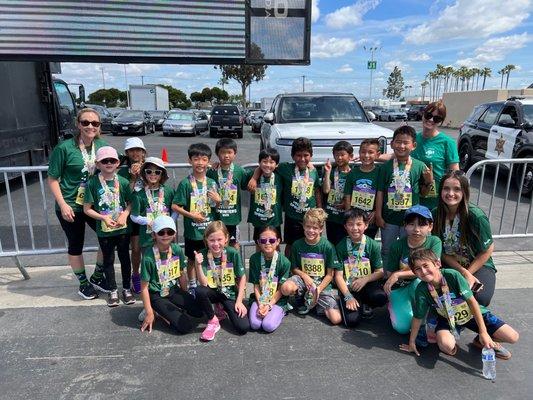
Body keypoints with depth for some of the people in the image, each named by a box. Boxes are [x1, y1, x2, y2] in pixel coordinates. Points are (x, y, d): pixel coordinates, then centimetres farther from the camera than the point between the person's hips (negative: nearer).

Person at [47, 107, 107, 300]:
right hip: (71, 207, -4)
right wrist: (63, 205, -16)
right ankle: (83, 283, 30)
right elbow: (52, 179, -9)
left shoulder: (102, 145, -1)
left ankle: (98, 275, 31)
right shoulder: (64, 148, -14)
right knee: (76, 245, 11)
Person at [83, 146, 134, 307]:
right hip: (104, 231, -1)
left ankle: (127, 289, 30)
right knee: (108, 260, 13)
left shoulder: (123, 182, -6)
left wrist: (125, 214, -16)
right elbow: (87, 209, -5)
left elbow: (131, 202, 3)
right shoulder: (93, 183, -9)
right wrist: (103, 217, -18)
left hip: (123, 228, 1)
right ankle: (113, 291, 30)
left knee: (125, 258, 13)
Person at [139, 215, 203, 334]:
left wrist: (185, 299, 11)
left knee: (199, 311, -11)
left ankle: (167, 311, 8)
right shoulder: (148, 257, -22)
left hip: (173, 290, 6)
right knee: (186, 326, -15)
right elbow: (144, 287, -15)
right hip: (157, 295, -5)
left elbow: (182, 275, 5)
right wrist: (149, 313, -13)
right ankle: (157, 312, 6)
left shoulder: (177, 250, -8)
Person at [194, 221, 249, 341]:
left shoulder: (233, 253, -16)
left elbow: (242, 277, -4)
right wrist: (198, 265, -35)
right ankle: (213, 321, -7)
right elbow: (203, 284, -20)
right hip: (213, 292, 0)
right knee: (199, 291, -34)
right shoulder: (203, 255, -15)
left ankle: (222, 309, 13)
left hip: (230, 294, 0)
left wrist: (239, 301, -8)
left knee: (243, 328, -18)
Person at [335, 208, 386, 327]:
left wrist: (365, 279, -18)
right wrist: (348, 297, -14)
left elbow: (380, 272, 0)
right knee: (352, 321, -21)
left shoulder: (373, 245, -2)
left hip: (368, 284, 1)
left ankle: (364, 305, 4)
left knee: (381, 298, -32)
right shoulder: (341, 246, -3)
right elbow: (338, 275, -4)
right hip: (348, 287, -1)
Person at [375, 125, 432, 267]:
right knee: (387, 250, 16)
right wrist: (378, 215, -3)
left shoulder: (419, 166, -6)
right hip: (389, 217, 1)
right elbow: (380, 192, -2)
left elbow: (423, 192, 3)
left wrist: (429, 181, -17)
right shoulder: (386, 167, -4)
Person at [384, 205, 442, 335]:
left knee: (420, 280, -36)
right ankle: (393, 304, 14)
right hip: (399, 288, 0)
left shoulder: (434, 242, -14)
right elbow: (390, 274, -8)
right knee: (402, 327, -18)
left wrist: (398, 274, -24)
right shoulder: (398, 245, -14)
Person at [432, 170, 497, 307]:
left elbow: (487, 250, -9)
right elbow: (442, 251, -4)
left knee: (480, 298, -29)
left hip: (479, 265, -2)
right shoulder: (436, 214, -9)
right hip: (450, 264, 2)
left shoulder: (476, 216, -21)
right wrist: (463, 272, -16)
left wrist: (468, 274, -10)